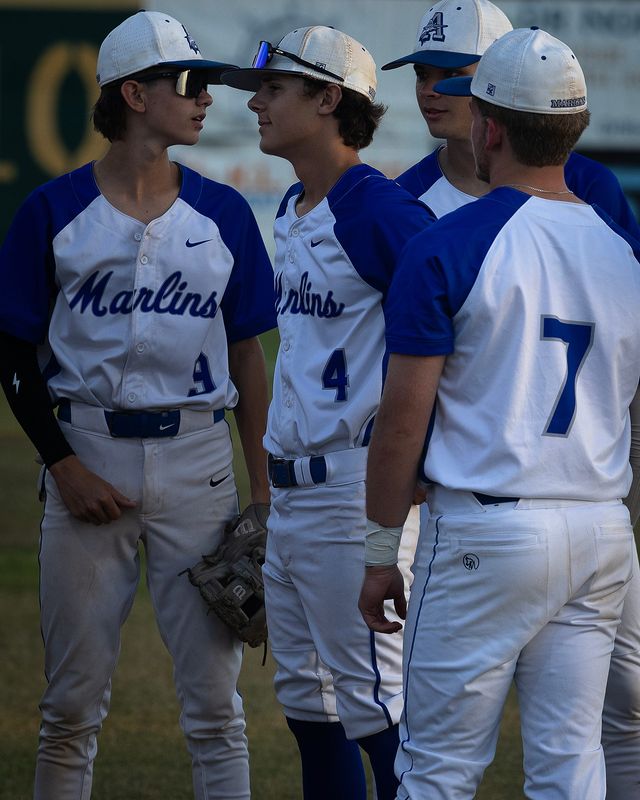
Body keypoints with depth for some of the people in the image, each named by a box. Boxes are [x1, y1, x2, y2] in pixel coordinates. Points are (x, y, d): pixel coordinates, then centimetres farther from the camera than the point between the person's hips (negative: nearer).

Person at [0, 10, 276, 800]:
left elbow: (246, 356, 9)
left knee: (213, 701, -1)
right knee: (72, 702, 3)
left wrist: (262, 490, 4)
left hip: (197, 460, 1)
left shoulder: (222, 213, 5)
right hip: (89, 455, -1)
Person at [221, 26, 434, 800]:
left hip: (354, 485, -10)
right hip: (291, 490, 10)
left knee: (370, 698, -8)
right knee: (304, 699, 14)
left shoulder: (377, 209, -15)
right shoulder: (292, 212, 14)